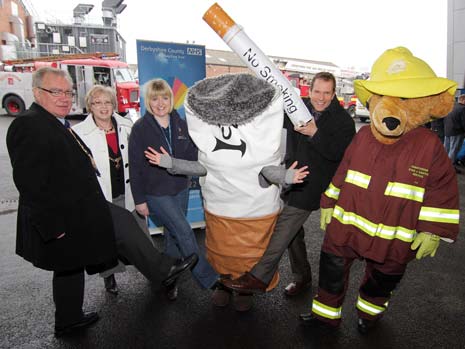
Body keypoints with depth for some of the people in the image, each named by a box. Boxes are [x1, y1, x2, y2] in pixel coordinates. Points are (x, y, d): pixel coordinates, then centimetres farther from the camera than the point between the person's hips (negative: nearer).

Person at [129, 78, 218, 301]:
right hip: (155, 193, -4)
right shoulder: (140, 128, -7)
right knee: (184, 232, -10)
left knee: (173, 236, 14)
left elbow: (191, 155, 9)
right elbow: (135, 166, -7)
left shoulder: (181, 125, 3)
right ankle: (210, 279, 3)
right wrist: (139, 200, -8)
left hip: (180, 189, 5)